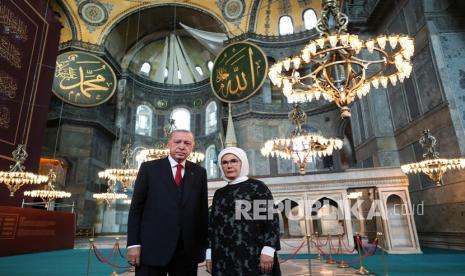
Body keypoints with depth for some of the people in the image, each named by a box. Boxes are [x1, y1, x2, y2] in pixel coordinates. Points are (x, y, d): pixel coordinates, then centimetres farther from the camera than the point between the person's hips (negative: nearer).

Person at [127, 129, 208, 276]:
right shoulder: (149, 168, 4)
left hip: (188, 250, 2)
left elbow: (203, 210, 6)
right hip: (152, 248, -1)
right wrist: (133, 243, -5)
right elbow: (136, 207, 1)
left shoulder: (199, 172, 8)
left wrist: (203, 244, 3)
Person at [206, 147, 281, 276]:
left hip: (252, 256, -4)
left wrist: (268, 251, -16)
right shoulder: (219, 193, 13)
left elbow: (271, 218, -8)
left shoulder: (257, 187, -2)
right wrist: (210, 254, 7)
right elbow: (213, 224, 13)